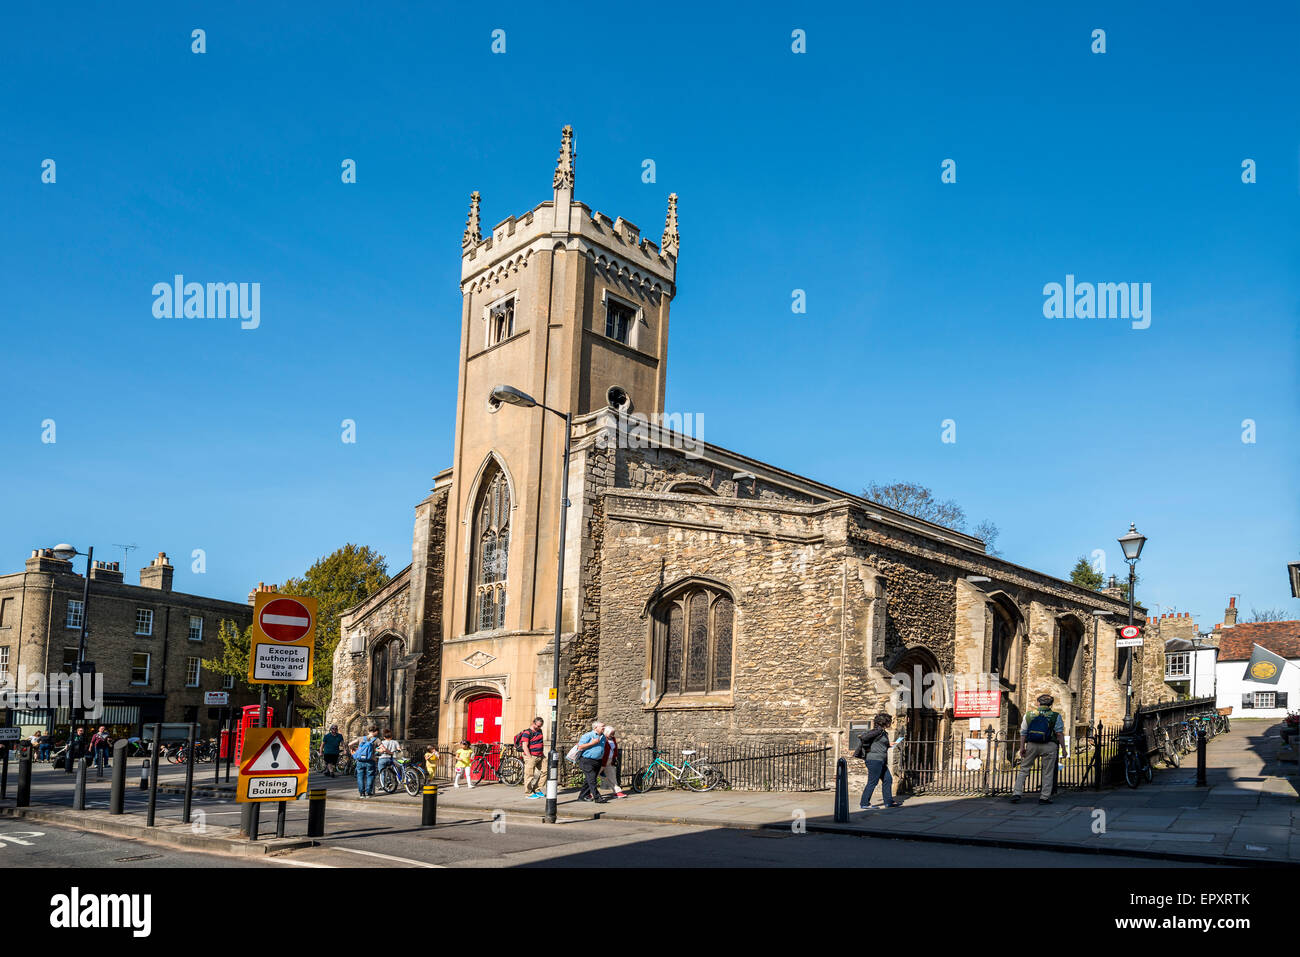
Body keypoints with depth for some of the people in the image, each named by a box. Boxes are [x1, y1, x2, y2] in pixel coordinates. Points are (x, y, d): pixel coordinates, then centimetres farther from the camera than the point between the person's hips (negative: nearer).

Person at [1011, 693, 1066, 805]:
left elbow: (1023, 733, 3)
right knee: (1048, 772, 8)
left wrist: (1022, 747, 4)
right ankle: (1044, 797, 9)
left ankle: (1017, 793, 5)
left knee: (1024, 769, 11)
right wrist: (1063, 748, -3)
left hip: (1032, 745, 2)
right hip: (1049, 746, -2)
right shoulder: (1055, 716, -1)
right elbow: (1059, 734, -6)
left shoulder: (1028, 715, 5)